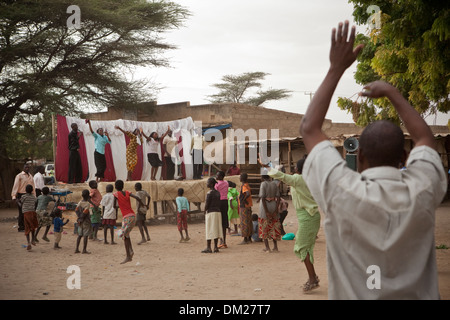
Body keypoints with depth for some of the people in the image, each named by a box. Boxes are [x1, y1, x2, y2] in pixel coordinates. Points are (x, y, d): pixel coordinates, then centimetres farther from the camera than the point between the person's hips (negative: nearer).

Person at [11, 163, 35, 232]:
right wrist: (14, 196, -18)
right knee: (22, 212, -3)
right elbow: (15, 186, -9)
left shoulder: (30, 176, 14)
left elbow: (33, 186, 18)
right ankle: (21, 228, 4)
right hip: (21, 195, -5)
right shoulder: (19, 176, -4)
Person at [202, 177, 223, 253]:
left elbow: (206, 205, -12)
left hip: (211, 213, -7)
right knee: (216, 230, 8)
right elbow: (219, 204, 13)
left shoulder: (209, 193, -12)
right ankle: (216, 247, 8)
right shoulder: (218, 193, 11)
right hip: (218, 212, 7)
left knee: (209, 231, -4)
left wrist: (204, 213, -3)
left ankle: (208, 248, -4)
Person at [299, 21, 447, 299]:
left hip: (353, 295, -3)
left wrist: (336, 69, -6)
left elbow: (309, 129, -10)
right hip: (418, 295, 3)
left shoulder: (343, 194, -23)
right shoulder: (422, 193, -16)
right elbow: (425, 137, 5)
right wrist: (391, 91, 11)